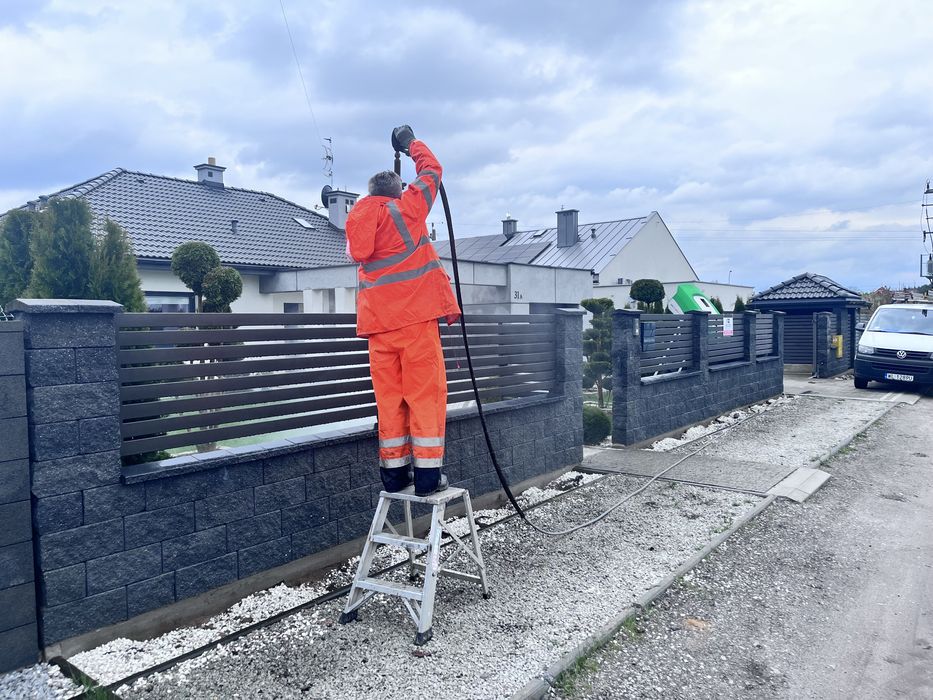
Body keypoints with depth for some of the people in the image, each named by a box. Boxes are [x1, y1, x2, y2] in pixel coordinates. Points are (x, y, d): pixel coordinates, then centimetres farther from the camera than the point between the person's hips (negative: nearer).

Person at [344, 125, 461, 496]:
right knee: (425, 392, -2)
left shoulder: (356, 220, 14)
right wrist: (412, 143, 29)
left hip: (378, 321, 5)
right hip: (415, 316, -5)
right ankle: (427, 472, -3)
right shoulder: (406, 208, 1)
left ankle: (394, 471, 11)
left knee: (388, 396, 9)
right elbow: (431, 170, 13)